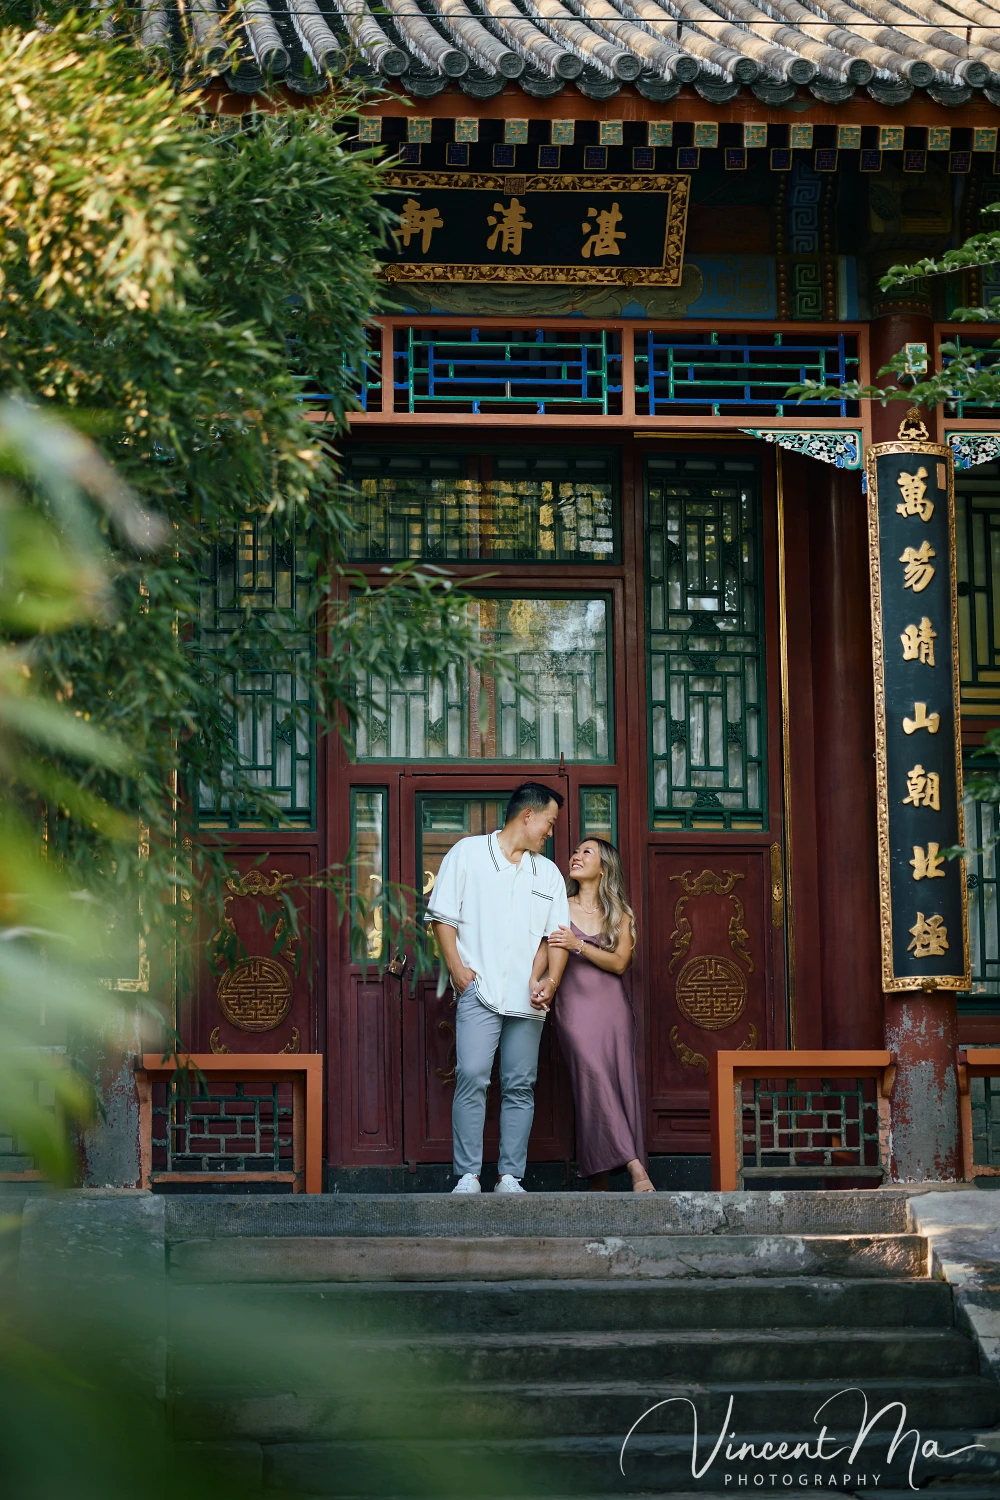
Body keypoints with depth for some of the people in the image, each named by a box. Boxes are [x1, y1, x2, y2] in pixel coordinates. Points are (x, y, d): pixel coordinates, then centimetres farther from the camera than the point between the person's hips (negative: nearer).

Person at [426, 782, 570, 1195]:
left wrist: (551, 980, -2)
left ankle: (510, 1177, 6)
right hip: (479, 989, -4)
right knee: (472, 1077, -15)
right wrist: (457, 968, -6)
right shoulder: (467, 853, 6)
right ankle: (467, 1176, -11)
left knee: (520, 1086, 2)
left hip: (528, 997, 4)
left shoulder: (548, 873, 18)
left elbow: (558, 933, 15)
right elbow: (442, 914, 3)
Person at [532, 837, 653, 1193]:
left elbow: (619, 962, 0)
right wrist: (532, 985, -19)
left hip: (612, 1007, 2)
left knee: (620, 1082, -6)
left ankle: (600, 1178, -3)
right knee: (594, 1078, -19)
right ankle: (635, 1168, -25)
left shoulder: (619, 913, 12)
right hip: (575, 1008, -2)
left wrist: (579, 946, -12)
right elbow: (544, 954, 0)